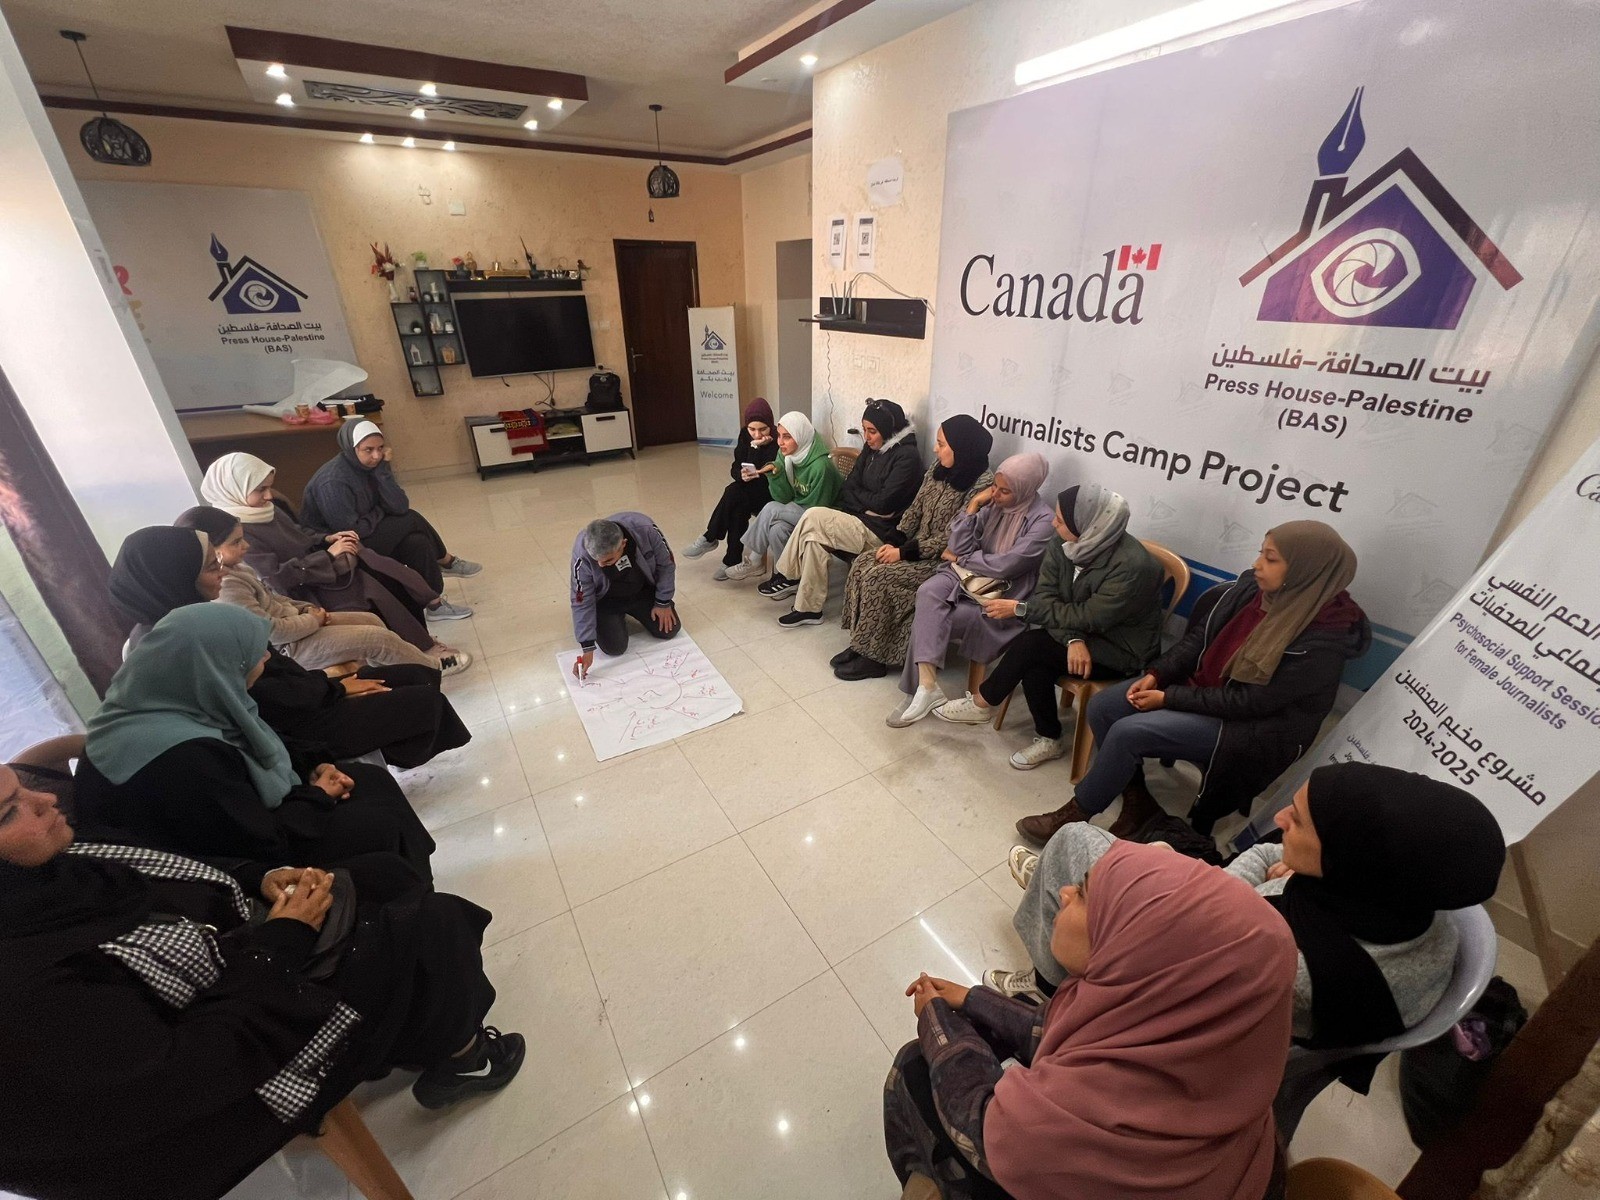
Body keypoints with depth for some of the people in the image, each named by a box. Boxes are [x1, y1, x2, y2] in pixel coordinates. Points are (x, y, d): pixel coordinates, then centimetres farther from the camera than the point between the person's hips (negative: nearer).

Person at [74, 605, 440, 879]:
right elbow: (266, 844, -27)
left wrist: (312, 767, -4)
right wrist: (318, 796, -11)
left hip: (236, 826, 8)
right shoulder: (183, 760, -36)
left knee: (375, 780, 4)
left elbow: (253, 753, 9)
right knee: (380, 825, -9)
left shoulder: (182, 702, -8)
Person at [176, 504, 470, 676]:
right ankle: (433, 666, 10)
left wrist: (307, 608, 3)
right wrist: (313, 620, -12)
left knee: (372, 620, 10)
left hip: (291, 623, 10)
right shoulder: (225, 588, -26)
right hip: (288, 649, -10)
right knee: (380, 637, -11)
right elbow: (273, 631, -26)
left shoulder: (234, 567, 5)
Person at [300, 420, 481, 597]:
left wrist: (382, 469, -21)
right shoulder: (333, 482, -28)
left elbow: (400, 507, -13)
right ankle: (445, 561, 11)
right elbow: (351, 532, -27)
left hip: (364, 537, 8)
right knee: (411, 520, -13)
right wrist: (380, 512, -11)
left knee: (417, 542, -12)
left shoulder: (373, 465, -4)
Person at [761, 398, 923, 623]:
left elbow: (883, 503, -17)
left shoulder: (907, 457, -13)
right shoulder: (871, 449, 10)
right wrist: (865, 504, -11)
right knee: (815, 539, -19)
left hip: (881, 531, -7)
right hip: (860, 519, 7)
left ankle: (787, 577, -3)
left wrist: (856, 495, -1)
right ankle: (809, 609, -11)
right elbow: (848, 488, 8)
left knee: (814, 516, -20)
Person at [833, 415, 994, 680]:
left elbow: (950, 538, -21)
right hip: (918, 547, 8)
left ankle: (874, 657, -9)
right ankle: (860, 643, -4)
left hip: (945, 560, -8)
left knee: (880, 577, -23)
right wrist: (893, 542, -4)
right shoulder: (939, 468, 4)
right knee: (863, 563, -11)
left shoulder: (981, 485, -20)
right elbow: (915, 510, 9)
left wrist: (903, 552, -19)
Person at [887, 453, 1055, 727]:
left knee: (927, 619, -22)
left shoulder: (1042, 520, -12)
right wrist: (973, 505, -8)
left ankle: (924, 687, -5)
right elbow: (959, 546, -2)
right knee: (928, 594, -29)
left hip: (1001, 595, -5)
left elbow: (1005, 565, -18)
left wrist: (959, 558, -7)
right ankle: (927, 687, -33)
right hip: (968, 575, 5)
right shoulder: (991, 504, 5)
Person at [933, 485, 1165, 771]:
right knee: (1034, 666, -23)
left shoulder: (1132, 565, -30)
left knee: (1029, 645, -23)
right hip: (1083, 633, 6)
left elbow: (1087, 618, -26)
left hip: (1120, 650, -6)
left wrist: (1019, 608, -24)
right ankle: (1048, 739, -2)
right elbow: (1045, 594, -10)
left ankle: (982, 703, -1)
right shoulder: (1063, 543, -11)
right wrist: (1073, 639, -26)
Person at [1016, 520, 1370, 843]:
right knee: (1101, 708, -6)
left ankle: (1074, 815, -1)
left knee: (1127, 733, -23)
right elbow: (1200, 637, 3)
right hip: (1201, 683, 7)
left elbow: (1252, 702, -22)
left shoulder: (1322, 639, -24)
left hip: (1251, 726, -7)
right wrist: (1157, 674, -9)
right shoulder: (1252, 586, -6)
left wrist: (1169, 698, -19)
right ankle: (1137, 803, 11)